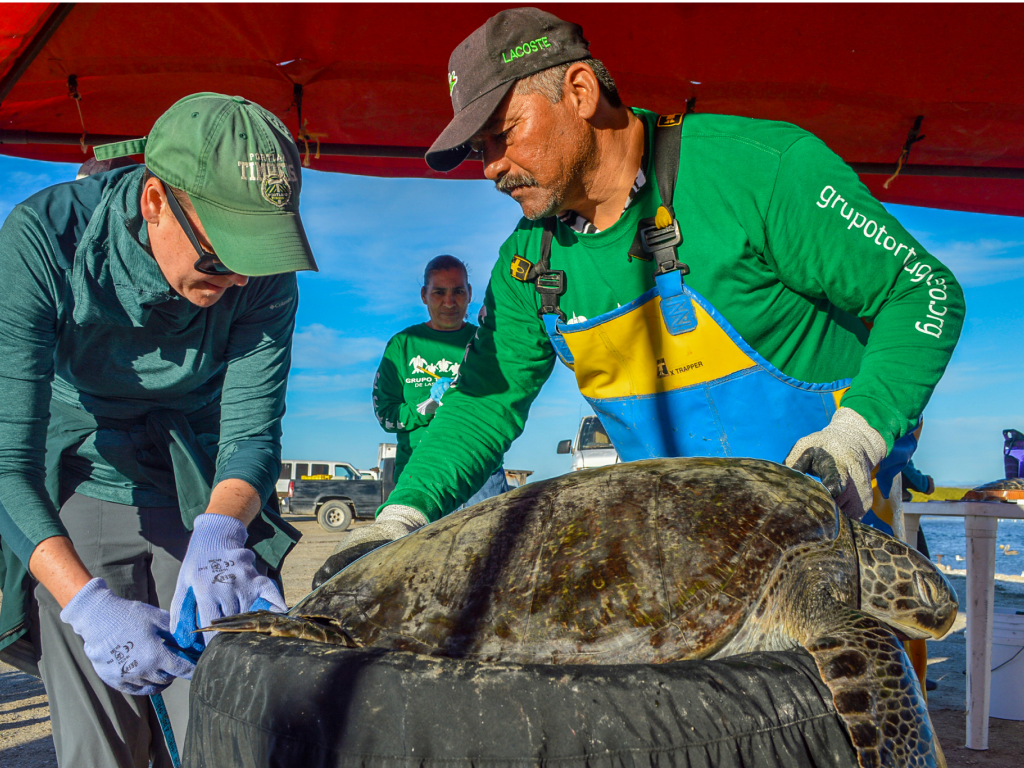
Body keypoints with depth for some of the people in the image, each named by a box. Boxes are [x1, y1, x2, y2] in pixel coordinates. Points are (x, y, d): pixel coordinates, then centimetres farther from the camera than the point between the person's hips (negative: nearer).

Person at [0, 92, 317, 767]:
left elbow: (252, 431, -15)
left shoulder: (265, 277, -17)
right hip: (80, 494, -1)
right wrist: (86, 603, -41)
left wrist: (219, 532, -37)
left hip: (202, 496, 2)